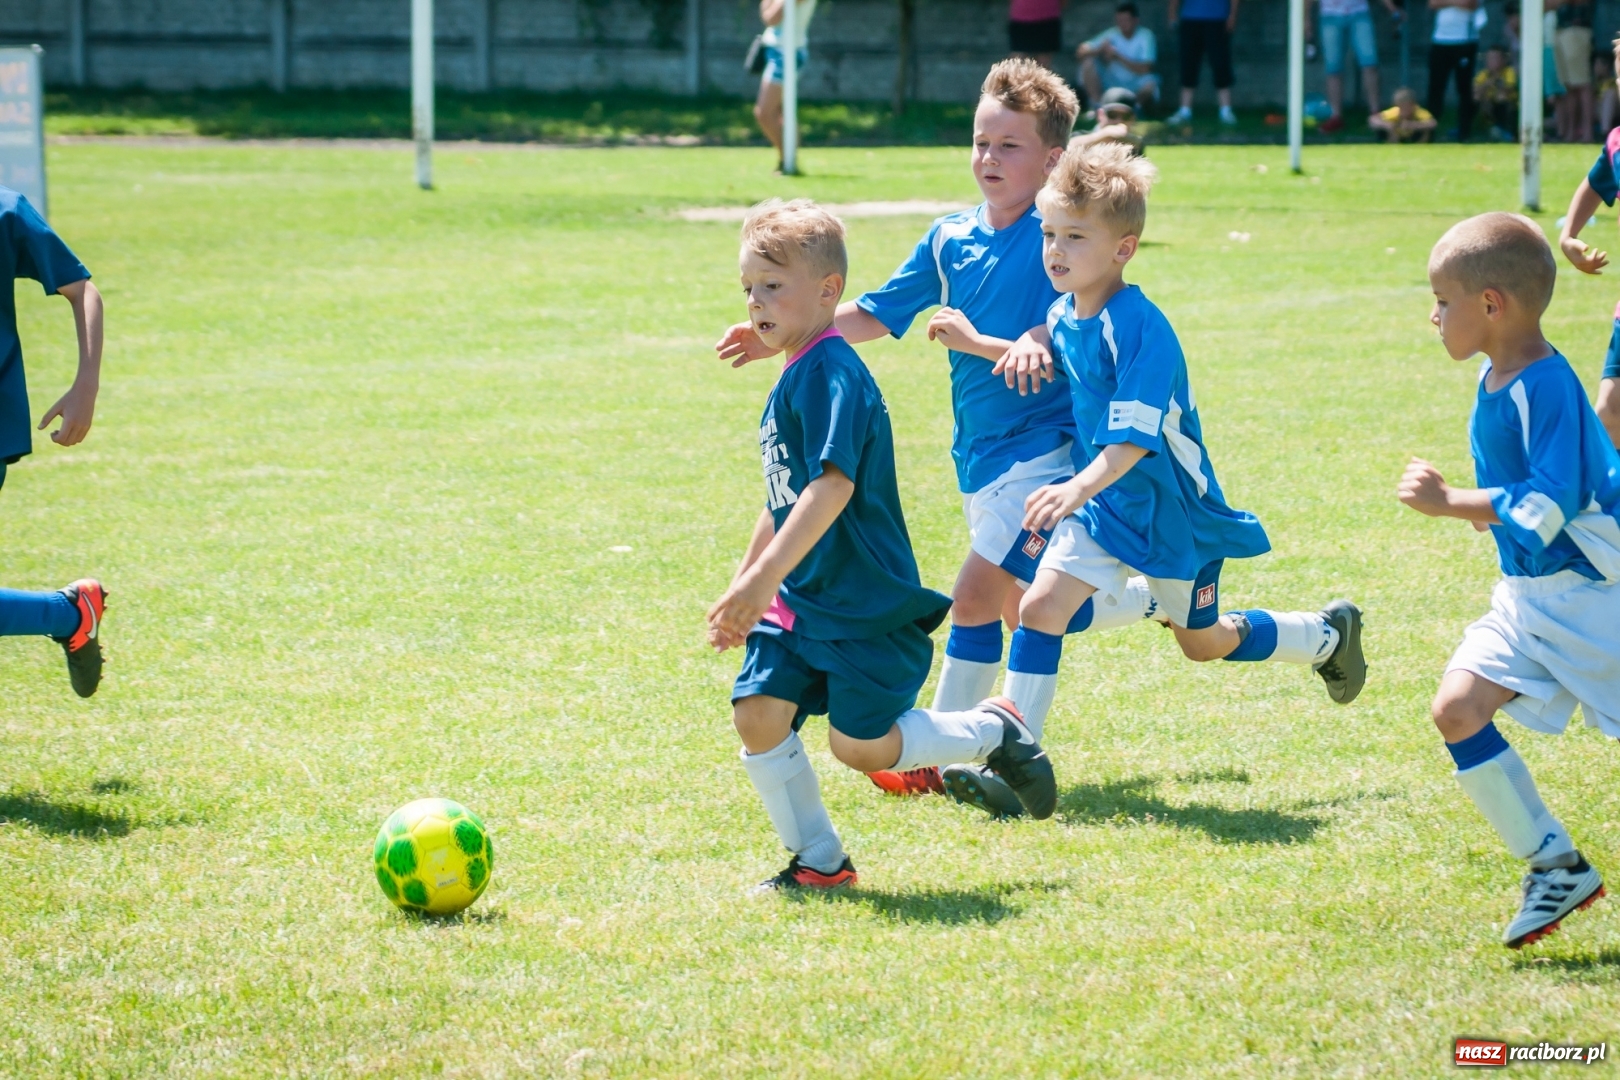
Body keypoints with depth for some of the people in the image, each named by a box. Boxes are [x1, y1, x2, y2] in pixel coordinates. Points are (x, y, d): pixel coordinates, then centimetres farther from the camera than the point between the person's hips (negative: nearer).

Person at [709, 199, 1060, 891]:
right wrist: (745, 586, 26)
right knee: (757, 712, -3)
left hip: (865, 607, -9)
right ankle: (817, 860, 9)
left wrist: (764, 577, -34)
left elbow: (832, 485, -29)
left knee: (860, 744, -7)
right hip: (800, 601, 9)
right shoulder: (792, 380, 12)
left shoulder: (830, 373, -18)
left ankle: (992, 731, 18)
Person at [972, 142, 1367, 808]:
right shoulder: (1065, 314, -4)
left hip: (1168, 506, -6)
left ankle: (1329, 636, 39)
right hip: (1102, 502, 6)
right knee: (1040, 608, -11)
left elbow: (1134, 438, -36)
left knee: (1204, 642, 13)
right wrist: (1032, 345, -1)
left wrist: (1079, 488, -51)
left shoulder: (1137, 327, -28)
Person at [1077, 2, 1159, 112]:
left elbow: (1144, 69, -19)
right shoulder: (1112, 35, -3)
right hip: (1111, 85, 3)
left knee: (1149, 85, -36)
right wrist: (1099, 49, -30)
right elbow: (1081, 51, -9)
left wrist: (1118, 57, -27)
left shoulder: (1145, 36, -9)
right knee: (1088, 62, -19)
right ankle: (1097, 105, -16)